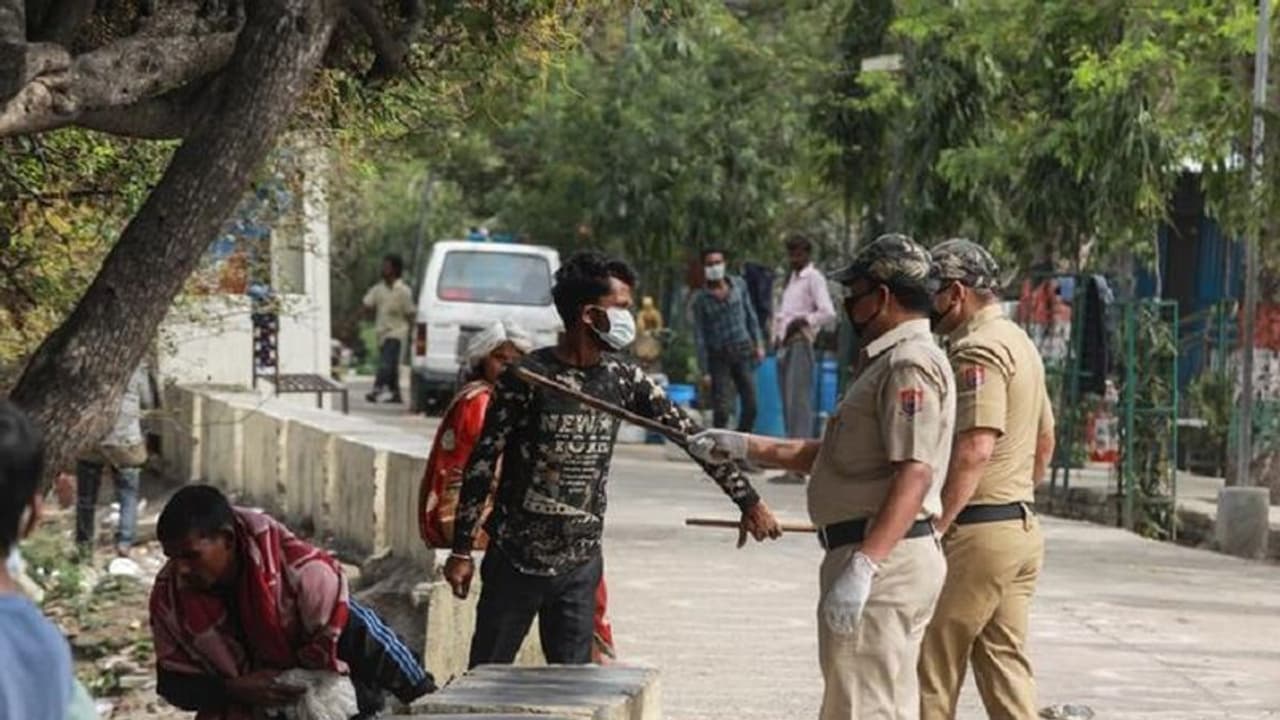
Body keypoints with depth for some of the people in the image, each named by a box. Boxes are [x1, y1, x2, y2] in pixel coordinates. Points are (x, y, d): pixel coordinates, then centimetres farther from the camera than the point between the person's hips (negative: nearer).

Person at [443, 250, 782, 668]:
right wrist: (461, 550, -10)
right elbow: (481, 463, -10)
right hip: (516, 562, -4)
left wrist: (748, 501, 7)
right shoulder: (528, 378, -14)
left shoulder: (622, 378, 1)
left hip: (580, 566, 4)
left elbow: (687, 433, 7)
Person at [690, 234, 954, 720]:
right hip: (879, 558, 11)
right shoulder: (885, 361, 21)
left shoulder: (910, 364, -14)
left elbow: (914, 475, -23)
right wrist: (745, 447, 28)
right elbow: (833, 456, 28)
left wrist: (863, 566, -29)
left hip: (885, 561, -11)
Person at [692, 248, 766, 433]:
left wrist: (758, 343, 7)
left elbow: (750, 315, 14)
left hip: (743, 351, 3)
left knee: (750, 406, 2)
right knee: (721, 410, -8)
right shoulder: (701, 298, -5)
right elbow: (699, 336, -4)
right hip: (719, 357, -3)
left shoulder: (738, 284, 4)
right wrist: (705, 370, -7)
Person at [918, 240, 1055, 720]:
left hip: (975, 531, -10)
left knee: (933, 667, -3)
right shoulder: (1020, 343, 17)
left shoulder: (976, 350, -15)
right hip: (1021, 527, 10)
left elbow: (975, 448, -25)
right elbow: (1045, 441, 25)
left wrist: (934, 528, -24)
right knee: (1006, 666, 9)